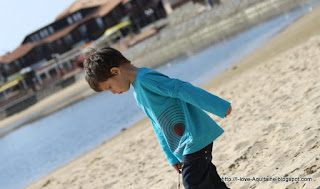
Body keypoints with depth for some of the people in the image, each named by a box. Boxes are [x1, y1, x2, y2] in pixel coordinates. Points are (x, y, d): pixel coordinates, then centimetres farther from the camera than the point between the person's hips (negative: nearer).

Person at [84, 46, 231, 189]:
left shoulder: (145, 78, -14)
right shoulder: (138, 95, 18)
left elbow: (181, 89, -21)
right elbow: (158, 124, 23)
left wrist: (218, 107, -24)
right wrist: (172, 157, 22)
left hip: (195, 138, -10)